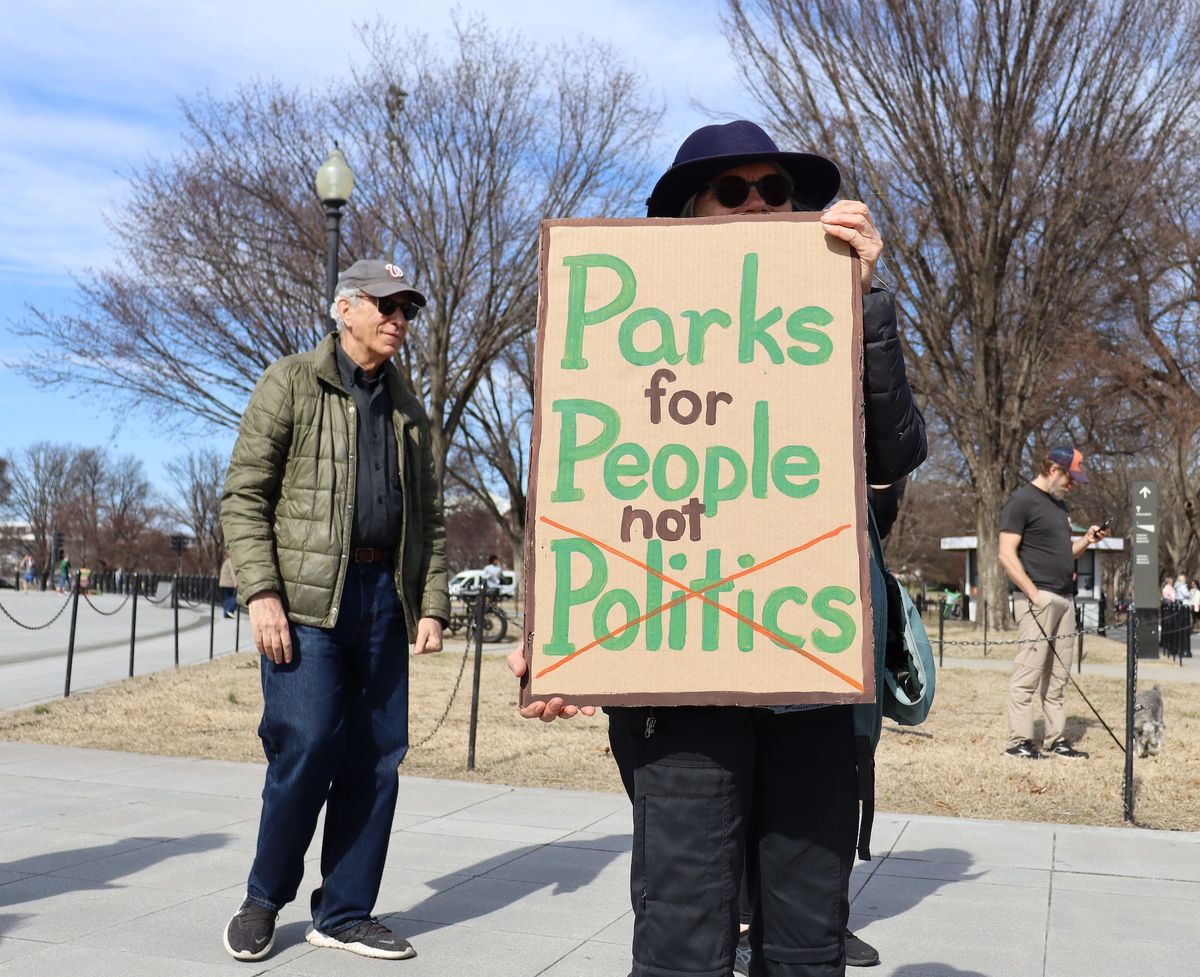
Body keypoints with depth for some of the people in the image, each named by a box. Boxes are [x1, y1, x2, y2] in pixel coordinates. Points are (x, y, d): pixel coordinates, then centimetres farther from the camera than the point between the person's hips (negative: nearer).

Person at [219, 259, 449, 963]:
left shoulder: (409, 410, 18)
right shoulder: (291, 384, 3)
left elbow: (430, 518, 18)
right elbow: (244, 496, -4)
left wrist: (431, 606, 7)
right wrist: (261, 593, -14)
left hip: (384, 600, 5)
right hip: (307, 595, -5)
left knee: (376, 758, 4)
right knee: (306, 747, -9)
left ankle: (344, 913, 17)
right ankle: (264, 901, 14)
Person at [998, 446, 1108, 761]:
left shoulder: (1059, 504, 20)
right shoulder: (1022, 500, -7)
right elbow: (1007, 555, -13)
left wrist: (1086, 540, 9)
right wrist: (1034, 594, -17)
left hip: (1064, 598, 9)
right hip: (1037, 598, -9)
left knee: (1058, 674, 9)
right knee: (1029, 671, -8)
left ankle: (1056, 739, 14)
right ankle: (1019, 741, -3)